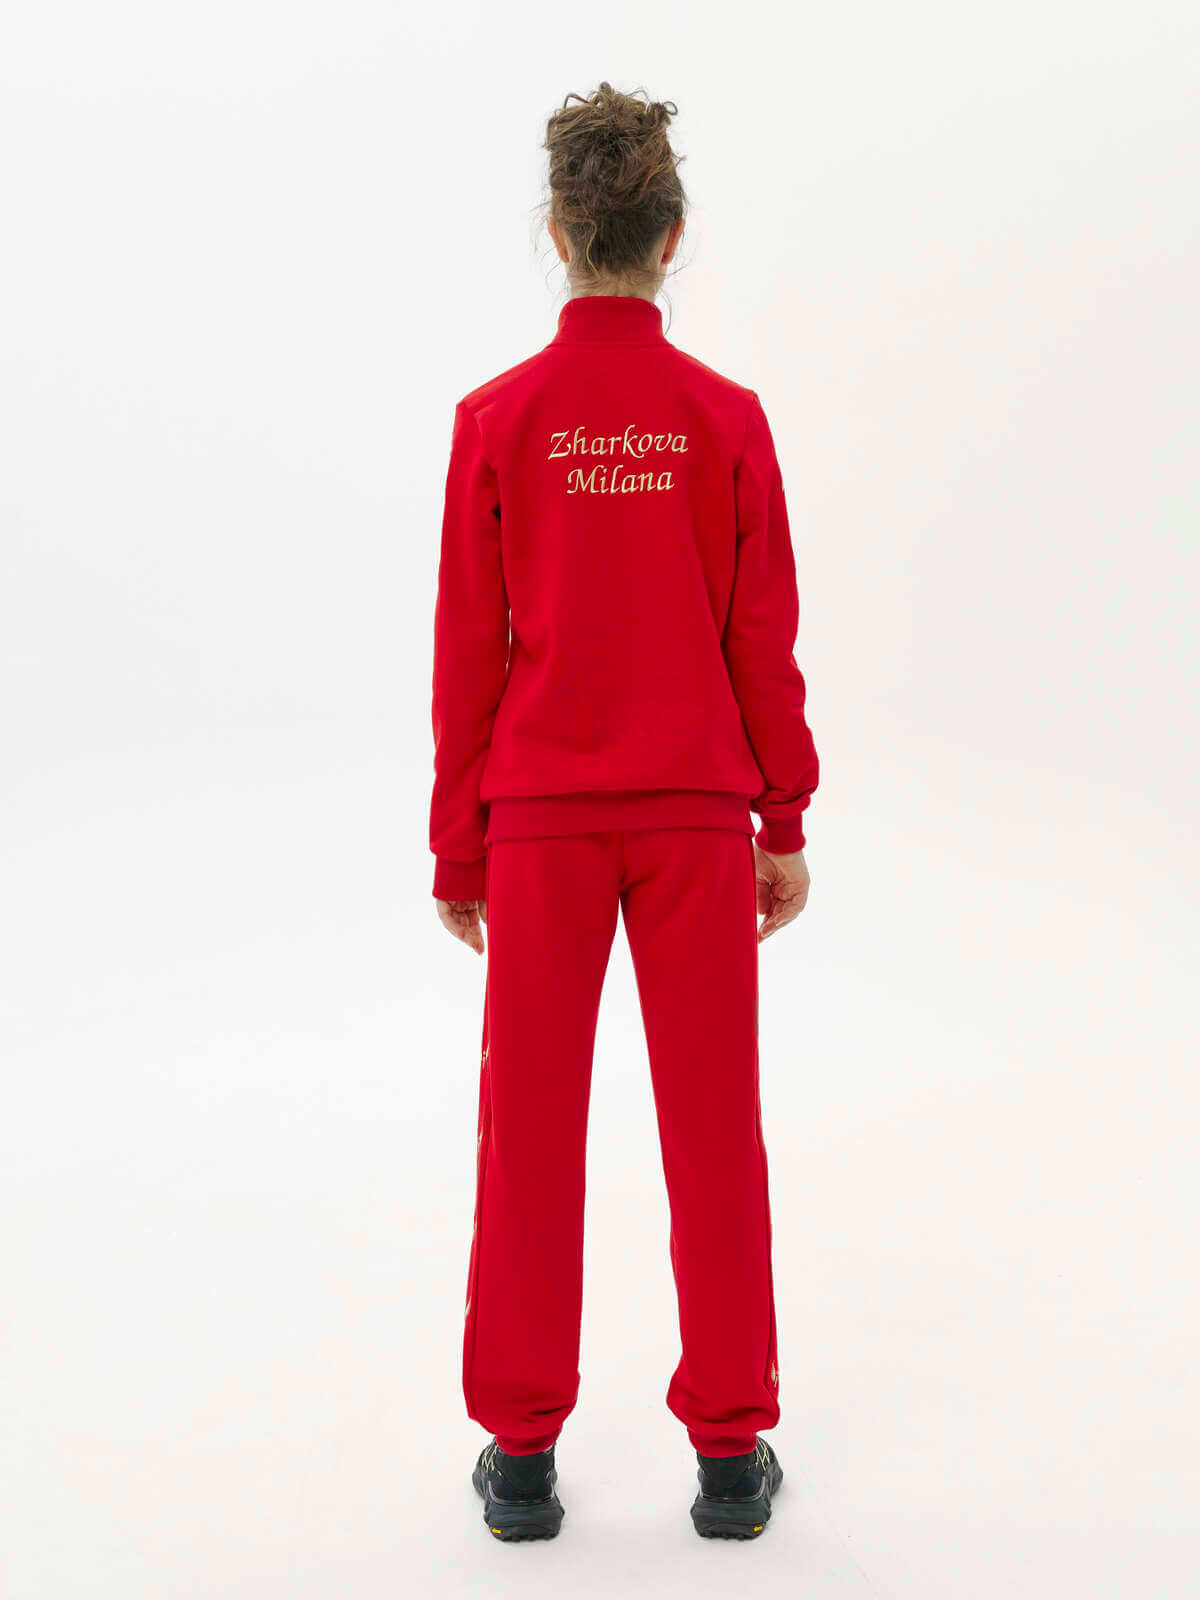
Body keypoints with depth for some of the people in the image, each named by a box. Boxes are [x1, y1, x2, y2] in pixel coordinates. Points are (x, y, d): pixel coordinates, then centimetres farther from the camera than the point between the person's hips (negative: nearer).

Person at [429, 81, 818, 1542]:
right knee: (711, 1125, 7)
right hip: (697, 815, 0)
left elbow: (467, 652, -2)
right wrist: (786, 828, 7)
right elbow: (763, 643, -2)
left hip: (540, 817, 0)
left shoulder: (497, 419, -4)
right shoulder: (727, 418, -3)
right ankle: (731, 1451, 15)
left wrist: (459, 849, 5)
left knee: (531, 1127, 8)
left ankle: (522, 1451, 14)